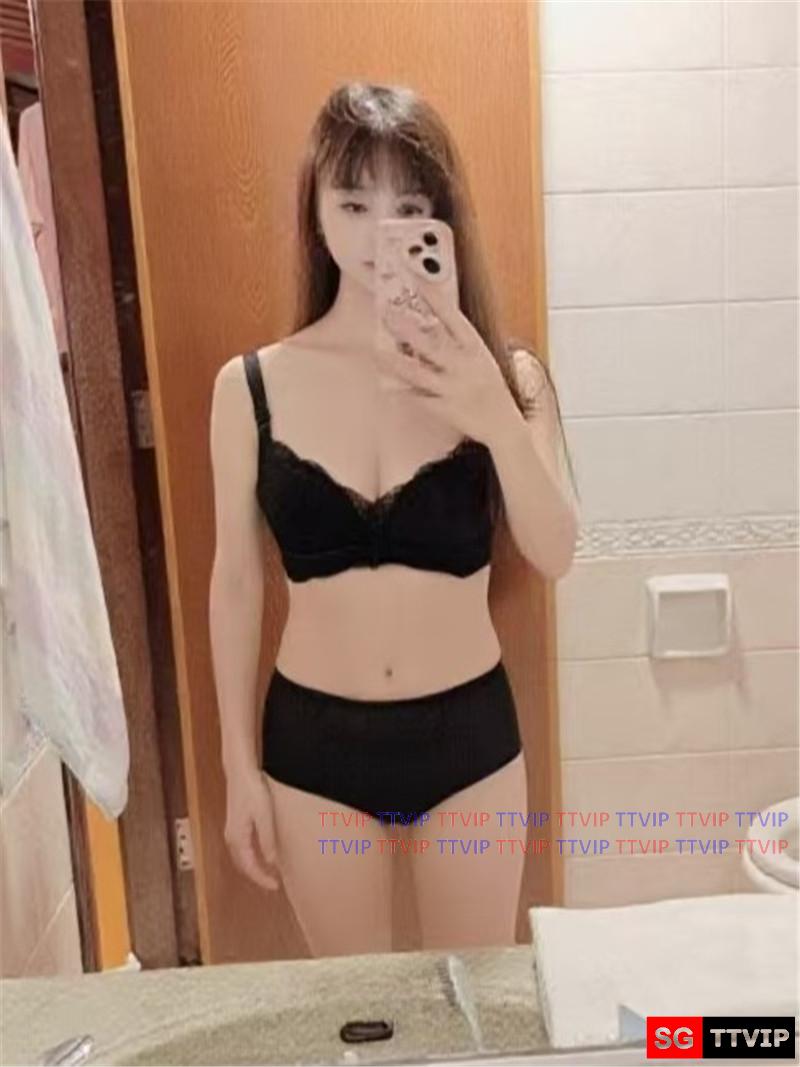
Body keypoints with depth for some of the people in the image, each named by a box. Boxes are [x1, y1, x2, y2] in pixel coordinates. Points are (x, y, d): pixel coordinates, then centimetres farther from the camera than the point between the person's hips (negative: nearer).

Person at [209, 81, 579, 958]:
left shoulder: (500, 375, -5)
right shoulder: (252, 386, -6)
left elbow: (554, 556, -13)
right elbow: (235, 585, -1)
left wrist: (497, 420, -29)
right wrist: (239, 766, 2)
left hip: (468, 732, 0)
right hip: (314, 740, 0)